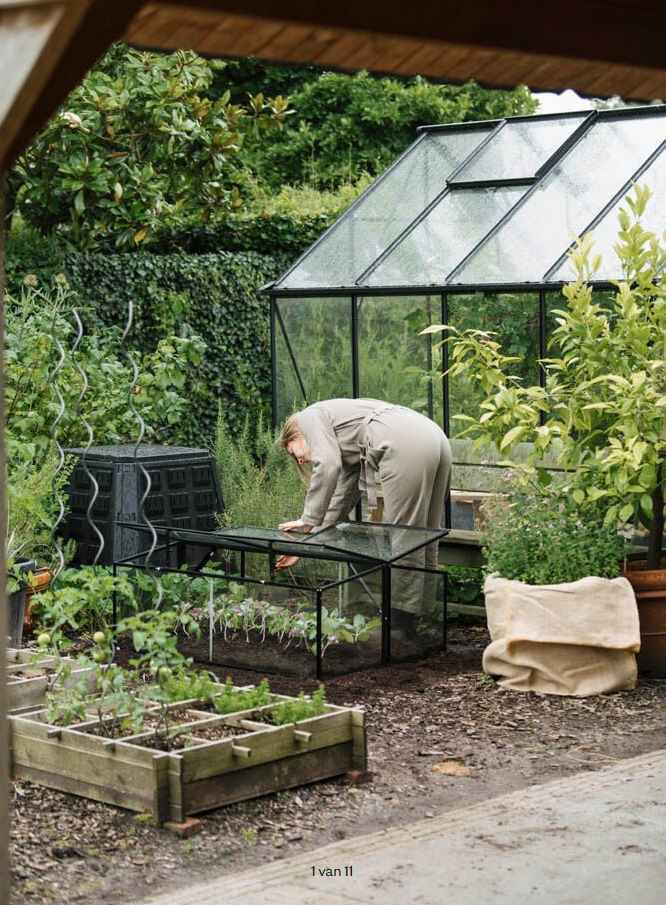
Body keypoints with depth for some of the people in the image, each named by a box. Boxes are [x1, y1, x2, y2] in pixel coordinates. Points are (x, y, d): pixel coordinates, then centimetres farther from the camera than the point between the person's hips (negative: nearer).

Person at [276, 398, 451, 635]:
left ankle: (403, 622, 1)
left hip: (406, 446, -9)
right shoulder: (345, 447, 36)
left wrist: (308, 520, 2)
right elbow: (342, 499, 33)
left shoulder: (310, 417, 15)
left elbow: (328, 465, -4)